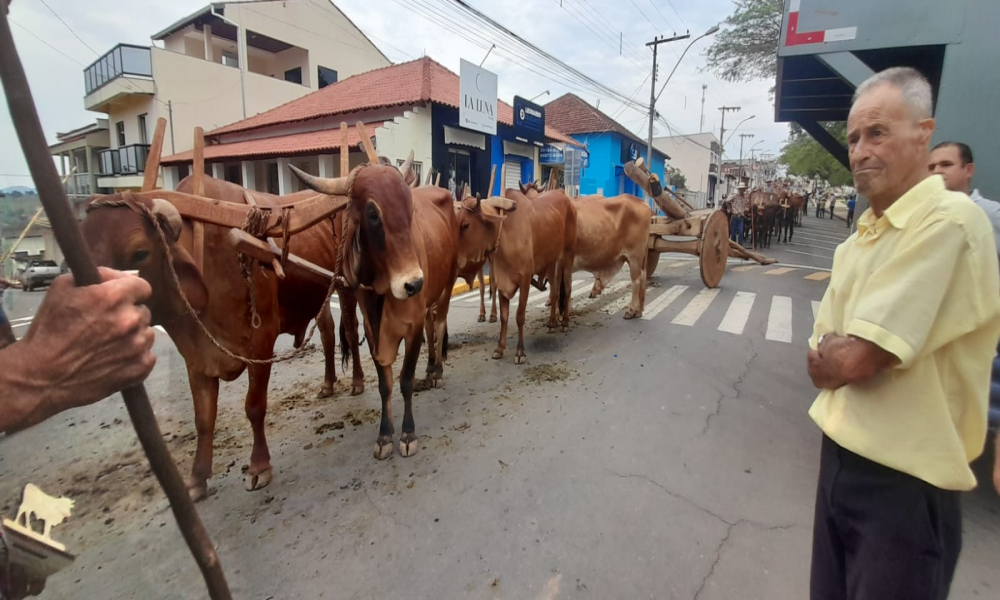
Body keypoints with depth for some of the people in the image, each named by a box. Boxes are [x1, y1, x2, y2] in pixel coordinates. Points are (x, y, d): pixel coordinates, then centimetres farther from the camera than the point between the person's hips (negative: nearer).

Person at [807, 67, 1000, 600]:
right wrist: (840, 356, -13)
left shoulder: (950, 221, -19)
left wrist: (830, 356, -6)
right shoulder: (864, 232, 8)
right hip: (841, 451, 8)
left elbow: (853, 360, -25)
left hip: (903, 479, -8)